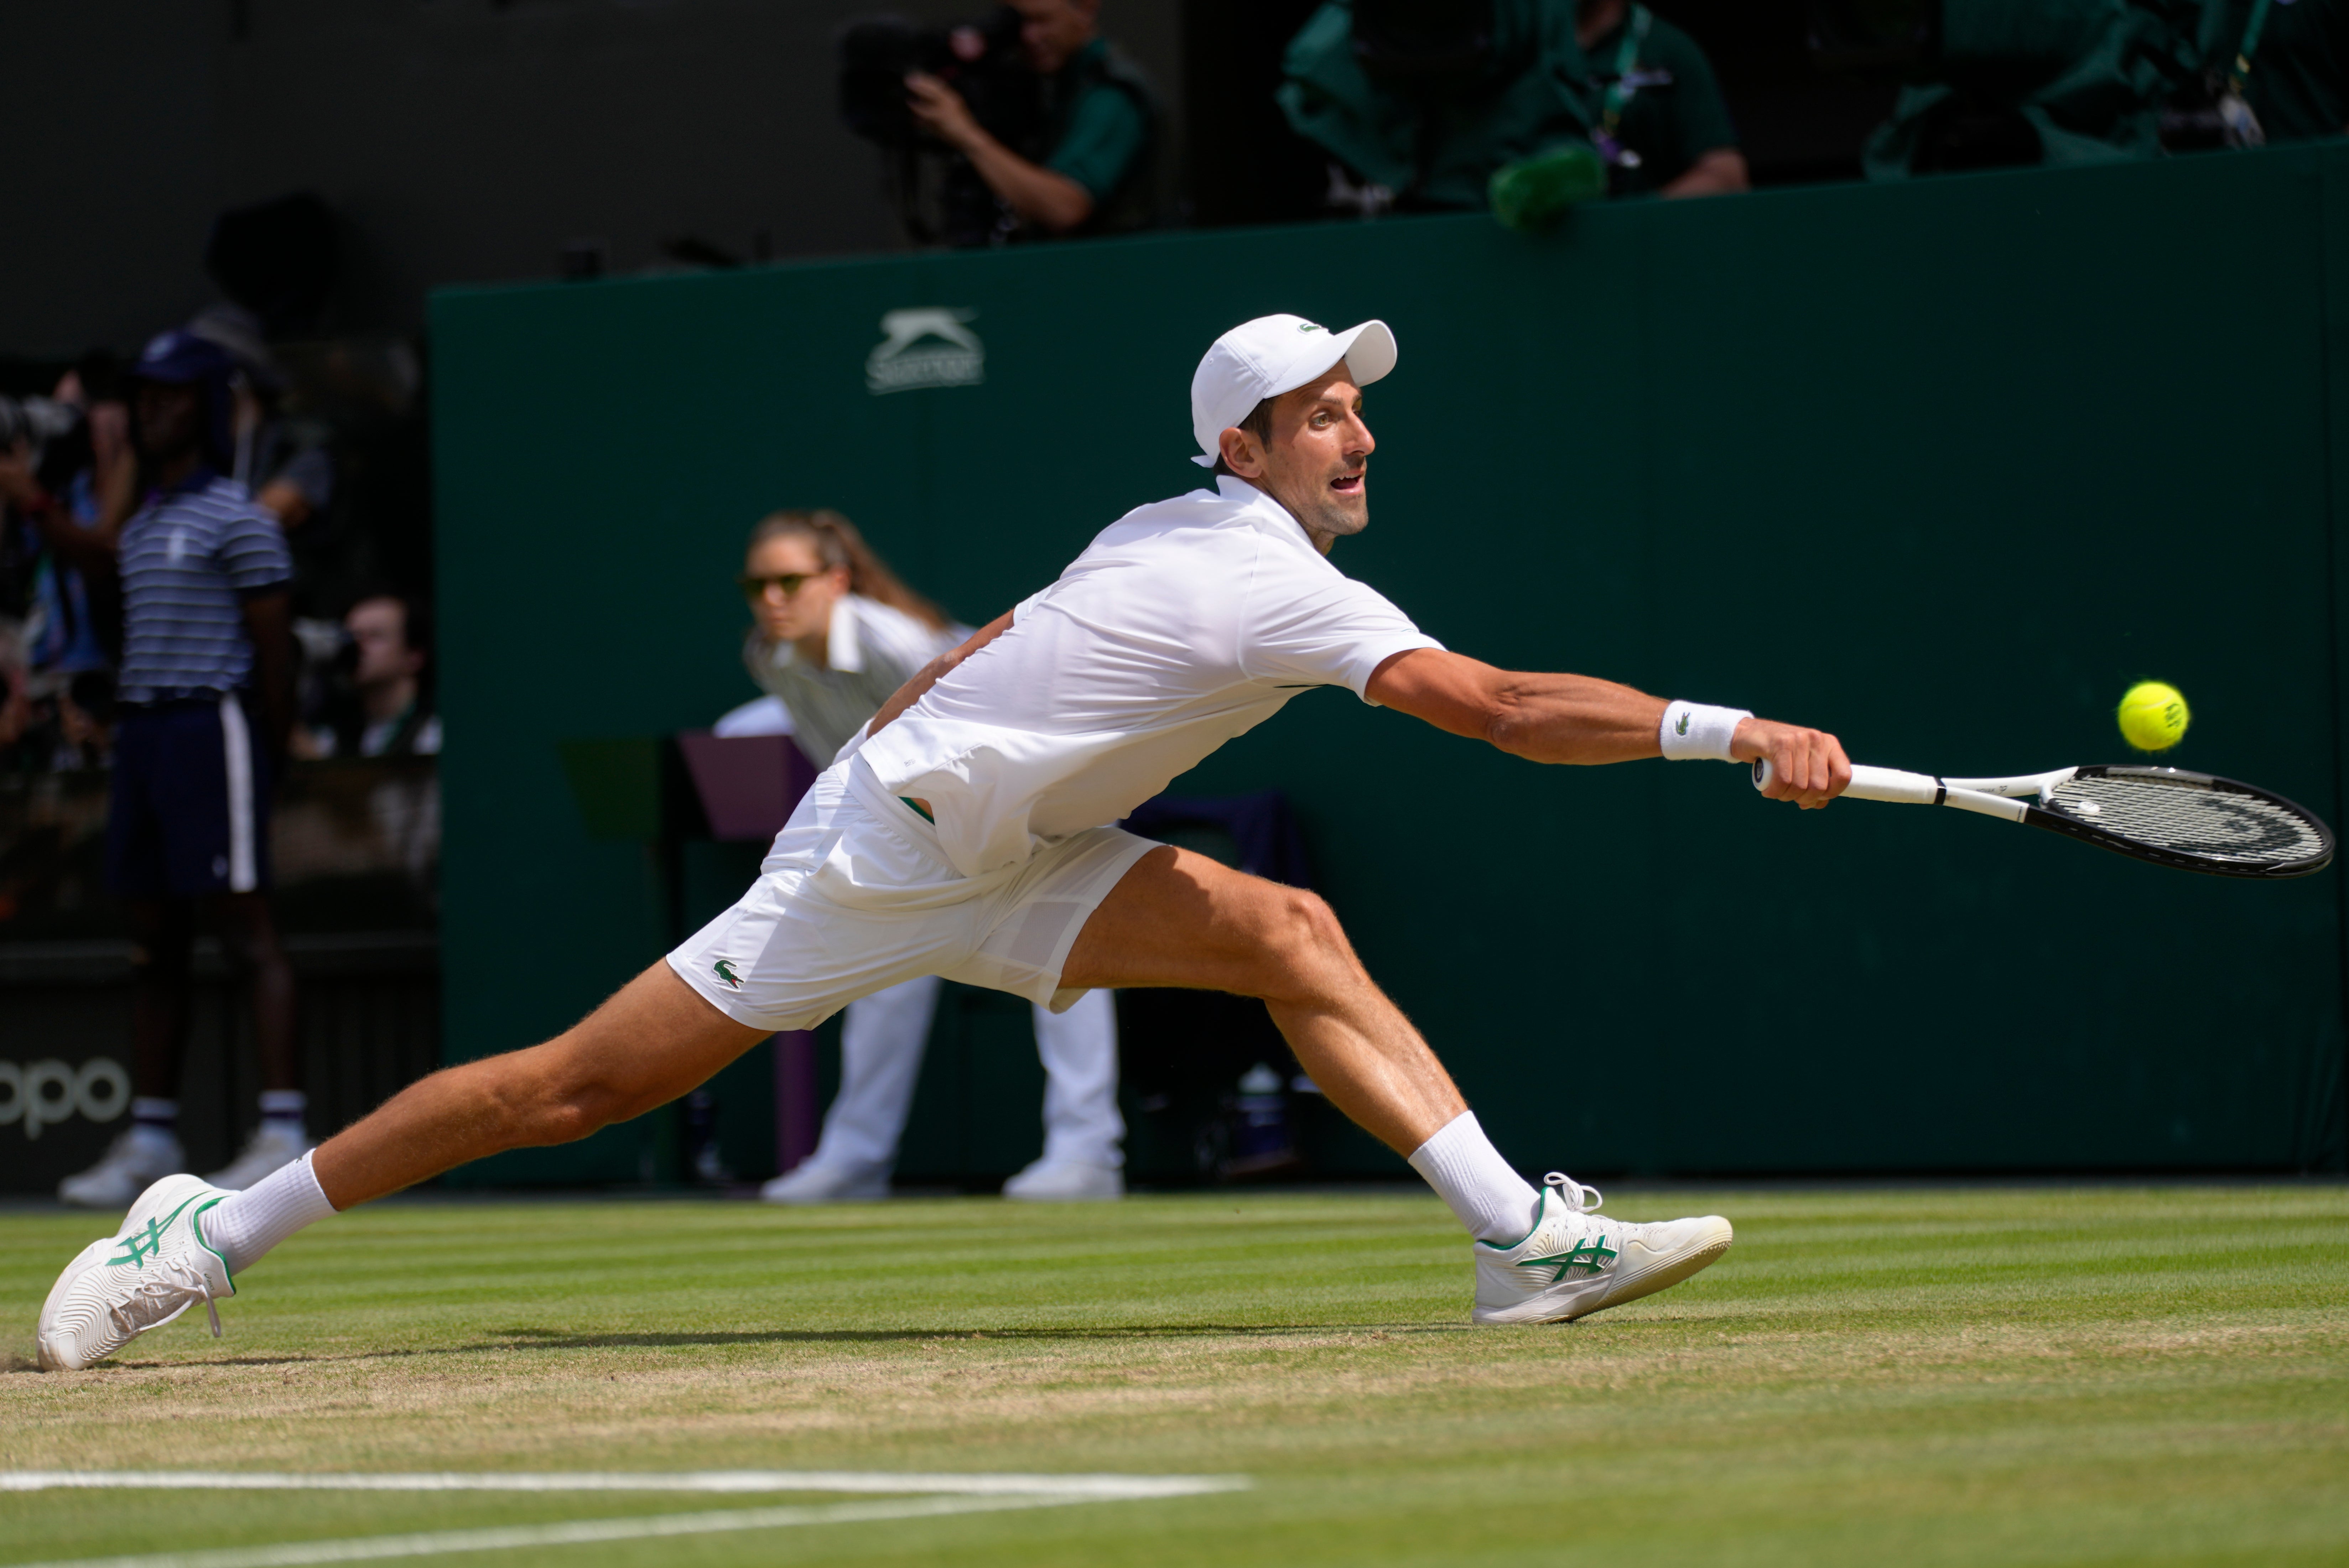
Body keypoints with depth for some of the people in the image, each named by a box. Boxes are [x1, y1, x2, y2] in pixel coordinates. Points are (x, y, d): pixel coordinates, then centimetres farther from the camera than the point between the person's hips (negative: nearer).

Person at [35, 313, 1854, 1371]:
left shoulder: (1174, 535, 5)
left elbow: (981, 654, 16)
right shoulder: (1281, 589, -24)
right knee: (579, 1086, -6)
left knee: (1292, 934, -7)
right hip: (881, 863, -9)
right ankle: (213, 1232, 6)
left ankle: (1528, 1240, -14)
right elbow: (1505, 709, -33)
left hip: (1001, 866, 9)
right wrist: (1727, 732, -34)